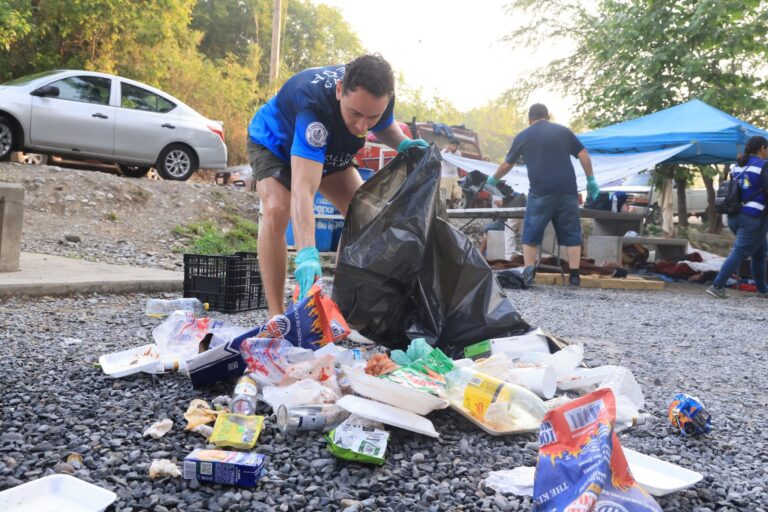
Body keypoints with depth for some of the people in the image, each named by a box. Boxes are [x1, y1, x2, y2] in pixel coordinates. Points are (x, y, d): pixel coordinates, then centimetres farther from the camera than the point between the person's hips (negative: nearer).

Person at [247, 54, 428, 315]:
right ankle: (276, 316, -26)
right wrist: (307, 256, -68)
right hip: (274, 142, -6)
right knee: (277, 210, -32)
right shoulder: (315, 108, -47)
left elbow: (386, 126, 0)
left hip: (329, 150, 6)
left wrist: (404, 143, -23)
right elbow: (302, 190, -56)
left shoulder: (375, 95, -27)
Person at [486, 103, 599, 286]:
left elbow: (507, 164, 20)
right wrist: (591, 180, 15)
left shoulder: (523, 137, 11)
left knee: (531, 235, 7)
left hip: (540, 191, -2)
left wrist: (493, 180, 36)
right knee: (571, 234, 8)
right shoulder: (563, 131, 14)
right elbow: (583, 155, 9)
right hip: (567, 190, 2)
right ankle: (574, 275, 4)